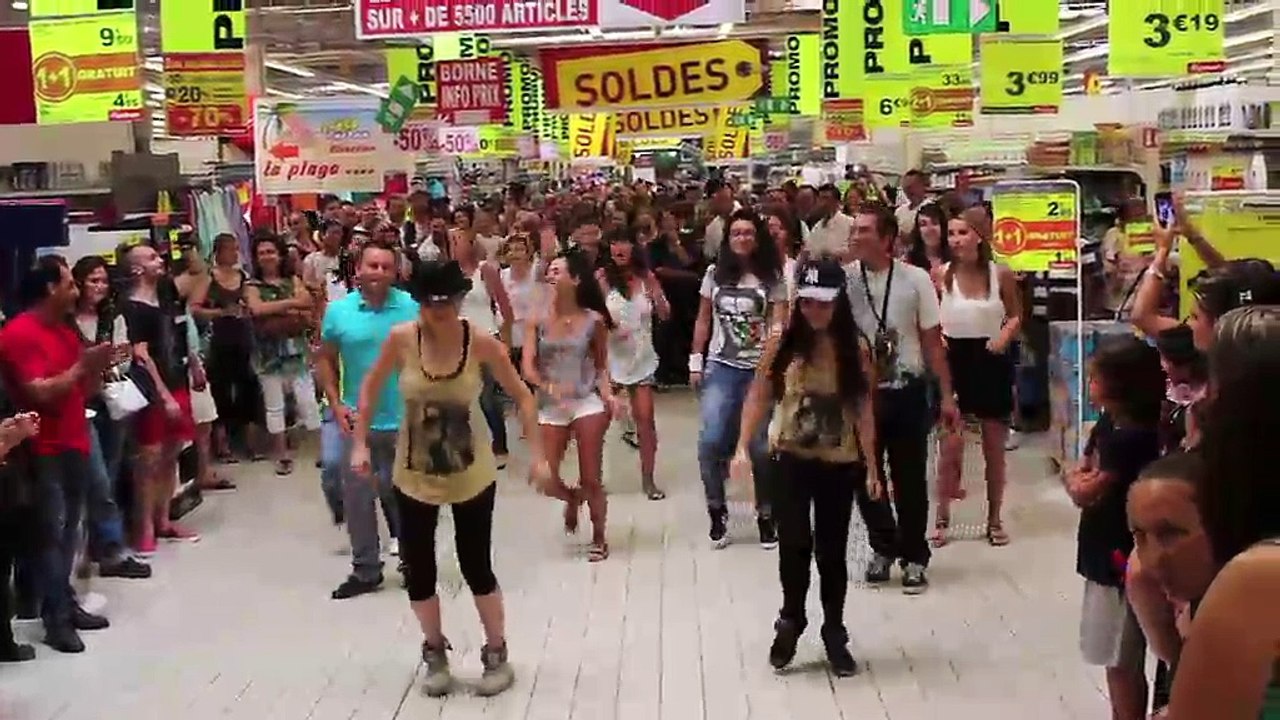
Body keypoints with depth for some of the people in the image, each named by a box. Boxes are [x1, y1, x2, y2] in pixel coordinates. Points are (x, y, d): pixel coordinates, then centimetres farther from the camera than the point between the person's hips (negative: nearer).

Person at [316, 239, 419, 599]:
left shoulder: (412, 308, -7)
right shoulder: (338, 310, -3)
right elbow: (325, 361, 5)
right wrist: (335, 404, -4)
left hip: (405, 421, -1)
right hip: (357, 421, 2)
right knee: (357, 496, 8)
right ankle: (365, 570, 21)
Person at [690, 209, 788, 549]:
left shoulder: (772, 277, 3)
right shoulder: (715, 273, 8)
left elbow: (779, 323, -4)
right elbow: (703, 320, 12)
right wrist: (695, 361, 7)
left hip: (760, 368, -1)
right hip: (721, 367, 1)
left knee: (762, 446, 0)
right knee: (710, 441, -12)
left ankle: (766, 516, 16)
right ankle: (717, 511, 6)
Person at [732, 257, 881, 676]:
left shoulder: (855, 351, -2)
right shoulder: (782, 343, -3)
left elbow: (863, 410, 0)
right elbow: (758, 397, 1)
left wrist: (871, 467, -1)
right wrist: (743, 447, -7)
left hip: (839, 465, 1)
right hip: (790, 461, 0)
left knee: (832, 551, 8)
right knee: (794, 546, -4)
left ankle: (834, 633, 24)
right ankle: (790, 621, 21)